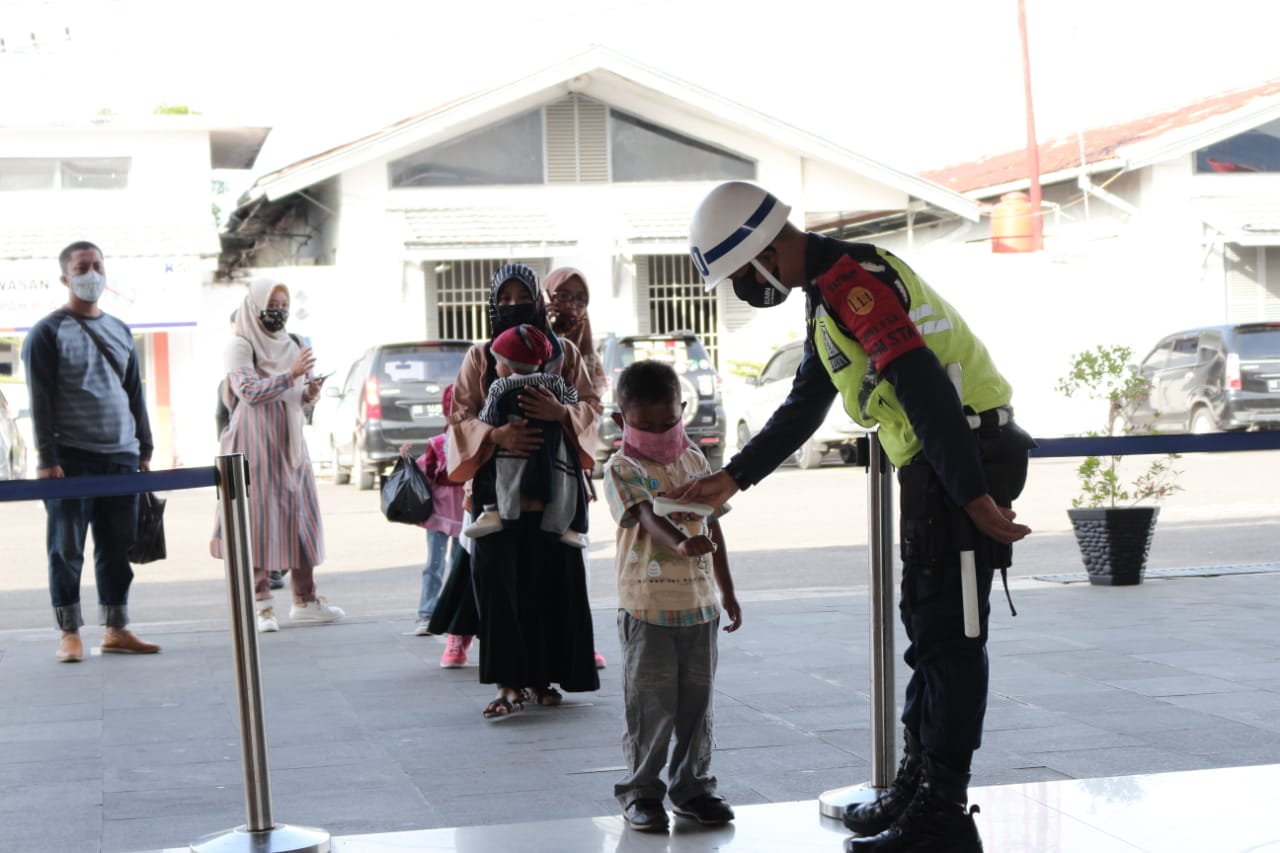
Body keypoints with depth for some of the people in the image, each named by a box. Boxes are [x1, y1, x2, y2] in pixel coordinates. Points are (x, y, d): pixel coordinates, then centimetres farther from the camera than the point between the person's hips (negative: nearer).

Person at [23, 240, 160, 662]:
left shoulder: (120, 331, 16)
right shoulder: (47, 333, -1)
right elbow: (40, 401, -7)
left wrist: (145, 450, 12)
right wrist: (47, 459, -13)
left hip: (121, 457, 5)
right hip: (71, 459, -5)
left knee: (117, 549, 6)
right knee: (67, 550, -1)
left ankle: (116, 630, 12)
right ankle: (69, 634, 5)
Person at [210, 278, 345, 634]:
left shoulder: (289, 346, 15)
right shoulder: (240, 347, -5)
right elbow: (249, 391, -17)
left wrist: (308, 394, 0)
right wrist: (291, 374, -23)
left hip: (289, 444, 7)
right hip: (256, 447, -7)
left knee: (301, 515, 5)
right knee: (259, 518, -7)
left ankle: (304, 599, 11)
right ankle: (260, 605, -3)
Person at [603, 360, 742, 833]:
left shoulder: (695, 461, 10)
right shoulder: (621, 469, -8)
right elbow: (648, 516, -26)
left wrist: (728, 592, 18)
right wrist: (680, 544, -46)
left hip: (699, 603, 5)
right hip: (647, 607, -5)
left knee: (698, 702, 11)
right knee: (651, 705, -1)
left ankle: (692, 785, 23)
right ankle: (641, 791, 11)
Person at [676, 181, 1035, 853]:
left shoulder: (851, 280, -18)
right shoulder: (827, 293, 17)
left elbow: (926, 389, -25)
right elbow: (802, 409, 27)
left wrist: (974, 496, -26)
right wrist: (732, 479, 24)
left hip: (969, 452, -10)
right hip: (935, 465, 10)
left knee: (947, 632, -6)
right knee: (925, 623, 16)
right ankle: (918, 784, 27)